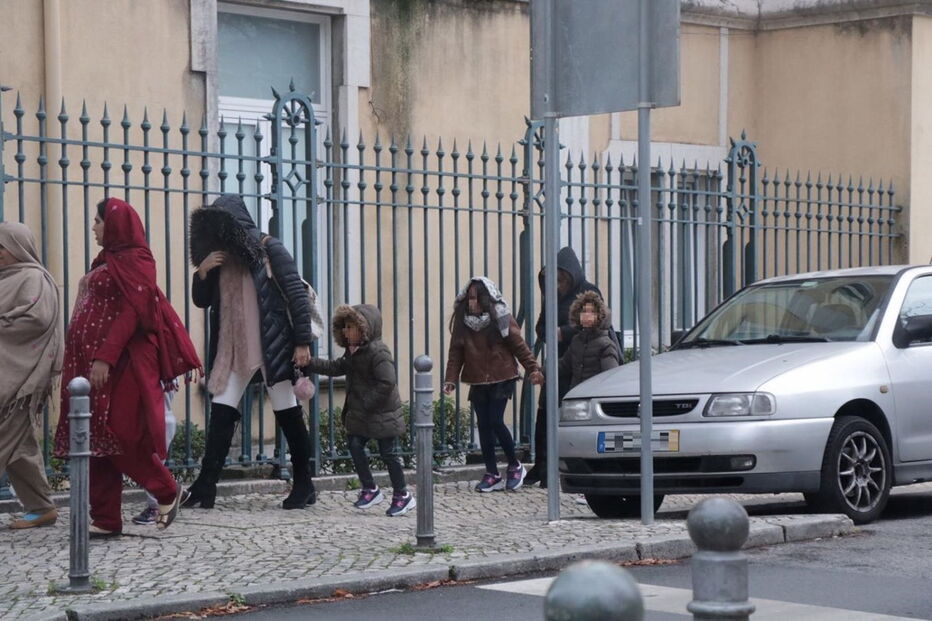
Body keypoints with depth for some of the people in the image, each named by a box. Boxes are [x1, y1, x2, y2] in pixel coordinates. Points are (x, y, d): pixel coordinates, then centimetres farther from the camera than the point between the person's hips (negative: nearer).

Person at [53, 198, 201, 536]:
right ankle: (106, 519, 2)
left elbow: (130, 312, -17)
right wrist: (90, 359, 16)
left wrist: (105, 357, -24)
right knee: (97, 438, 3)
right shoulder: (106, 262, 19)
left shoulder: (134, 261, -8)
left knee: (120, 432, -10)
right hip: (94, 361, 9)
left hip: (122, 363, -9)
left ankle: (167, 491, 9)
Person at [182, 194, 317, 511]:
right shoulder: (220, 259, 10)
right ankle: (205, 486, -5)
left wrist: (302, 342, -13)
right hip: (233, 350, 5)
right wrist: (202, 272, -5)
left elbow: (297, 294, -8)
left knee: (288, 414, 3)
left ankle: (304, 486, 12)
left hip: (273, 346, -5)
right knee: (220, 413, -3)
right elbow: (202, 301, 15)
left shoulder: (268, 249, -6)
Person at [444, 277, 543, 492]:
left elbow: (518, 345, -6)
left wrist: (533, 369, -13)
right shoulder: (462, 321, 2)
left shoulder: (501, 318, -7)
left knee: (496, 422, -11)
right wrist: (451, 379, -8)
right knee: (483, 425, 5)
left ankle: (515, 466, 9)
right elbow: (456, 352, 1)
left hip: (501, 379, -4)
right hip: (477, 382, 4)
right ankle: (492, 474, 12)